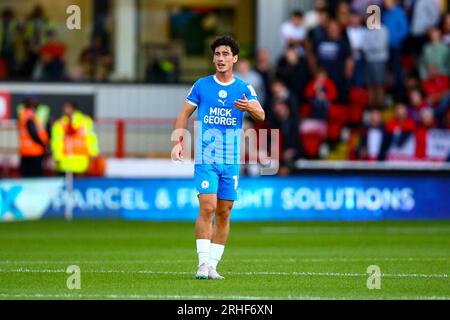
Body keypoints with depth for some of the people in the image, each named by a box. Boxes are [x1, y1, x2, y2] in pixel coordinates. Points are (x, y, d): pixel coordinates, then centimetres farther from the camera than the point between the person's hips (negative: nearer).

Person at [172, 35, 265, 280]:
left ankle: (213, 265, 12)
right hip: (205, 159, -2)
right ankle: (203, 263, -15)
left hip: (231, 160, 2)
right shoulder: (201, 85, 4)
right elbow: (184, 115, 10)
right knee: (207, 208, -15)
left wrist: (251, 108, -32)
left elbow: (261, 116, -9)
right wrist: (177, 143, -3)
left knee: (224, 213, 5)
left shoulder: (244, 89, 5)